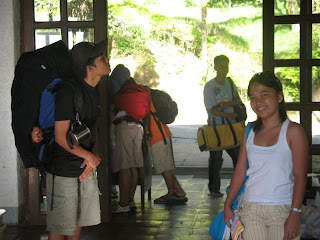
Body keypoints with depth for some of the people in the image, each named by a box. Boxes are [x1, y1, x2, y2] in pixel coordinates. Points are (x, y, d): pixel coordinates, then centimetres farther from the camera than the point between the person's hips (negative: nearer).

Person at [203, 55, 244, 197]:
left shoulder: (230, 83, 10)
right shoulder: (209, 86, -8)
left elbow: (238, 101, 3)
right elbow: (211, 109, -12)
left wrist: (227, 104, -15)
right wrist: (227, 115, -12)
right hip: (215, 126, -6)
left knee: (238, 155, 5)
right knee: (216, 158, -2)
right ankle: (214, 189, 7)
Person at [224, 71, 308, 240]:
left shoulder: (292, 131, -6)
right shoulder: (251, 131, 8)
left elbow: (300, 176, -9)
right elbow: (240, 170, 11)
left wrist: (294, 214, -14)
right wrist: (228, 205, 8)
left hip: (281, 210, -4)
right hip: (250, 209, 4)